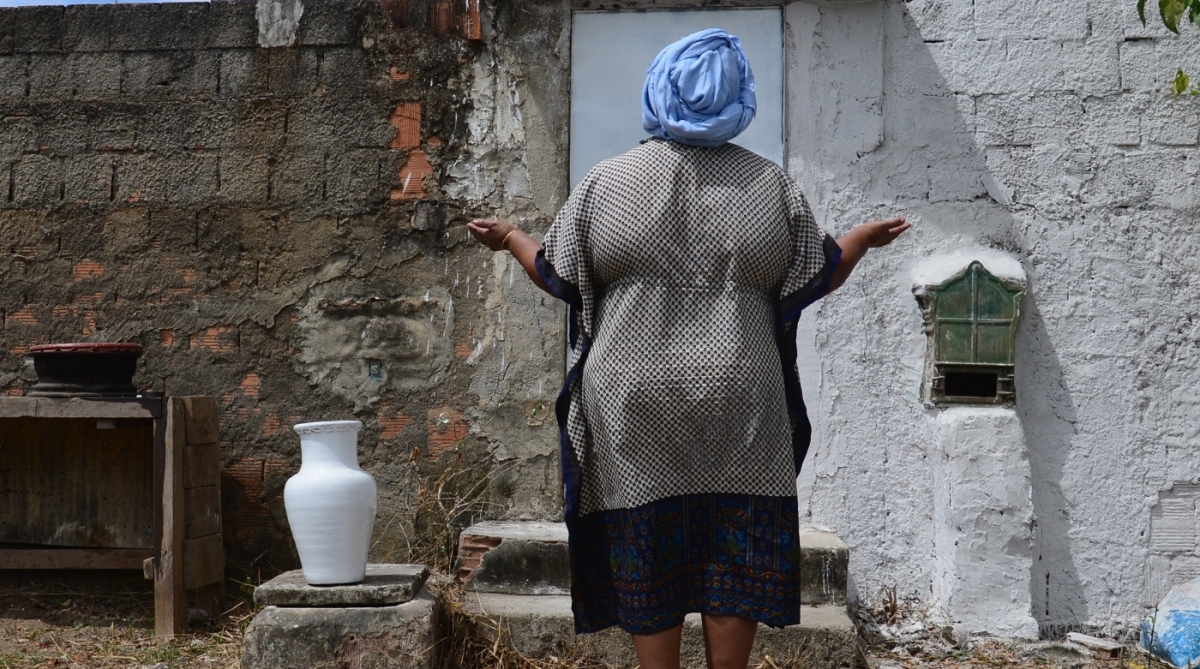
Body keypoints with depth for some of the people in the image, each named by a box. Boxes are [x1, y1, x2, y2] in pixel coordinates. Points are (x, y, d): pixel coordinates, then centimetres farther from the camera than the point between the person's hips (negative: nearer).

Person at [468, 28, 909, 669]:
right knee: (735, 555, 11)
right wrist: (864, 238, 27)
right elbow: (817, 279, 8)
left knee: (646, 558, 9)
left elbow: (559, 279, 4)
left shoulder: (606, 181, -1)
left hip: (635, 410, 0)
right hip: (740, 411, 1)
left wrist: (510, 238, 23)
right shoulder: (772, 184, 2)